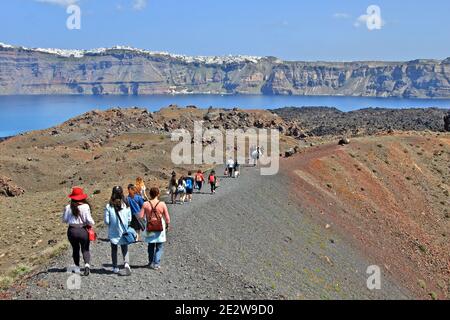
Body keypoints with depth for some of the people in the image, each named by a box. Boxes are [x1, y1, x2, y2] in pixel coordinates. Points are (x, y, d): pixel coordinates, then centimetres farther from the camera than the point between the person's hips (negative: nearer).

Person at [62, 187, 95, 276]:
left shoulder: (68, 207, -4)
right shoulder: (85, 207, -11)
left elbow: (64, 220, 5)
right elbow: (89, 220, -13)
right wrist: (92, 223, 8)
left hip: (72, 231, 2)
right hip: (83, 230, -2)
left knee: (75, 249, 18)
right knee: (85, 249, 9)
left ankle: (77, 267, 21)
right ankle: (87, 264, -14)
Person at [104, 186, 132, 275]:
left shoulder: (109, 206, -12)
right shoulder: (126, 206, -8)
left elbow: (107, 221, -11)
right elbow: (129, 219, -3)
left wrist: (112, 224, 10)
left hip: (113, 232, 0)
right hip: (124, 232, 0)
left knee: (114, 249, 15)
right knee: (125, 249, 9)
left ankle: (115, 268, 21)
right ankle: (126, 263, -15)